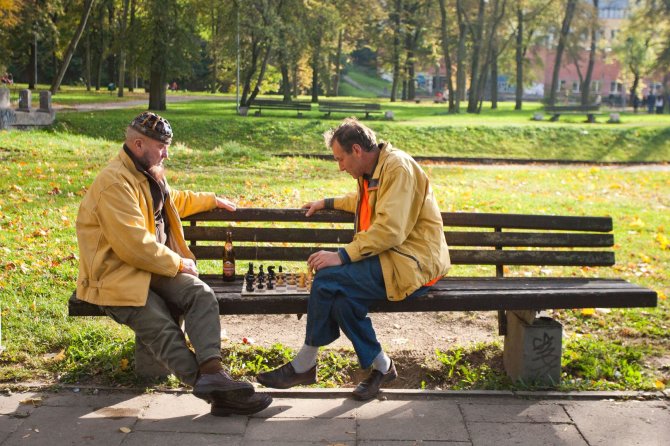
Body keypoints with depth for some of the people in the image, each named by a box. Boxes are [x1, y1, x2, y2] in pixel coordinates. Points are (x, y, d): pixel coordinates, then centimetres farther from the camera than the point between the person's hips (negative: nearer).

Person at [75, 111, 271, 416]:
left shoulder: (150, 174, 16)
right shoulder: (115, 182, -17)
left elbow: (174, 200, 41)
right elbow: (134, 245, -22)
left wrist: (212, 200, 41)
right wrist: (178, 263, -12)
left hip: (155, 267, 9)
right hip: (116, 275, -8)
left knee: (201, 295, -19)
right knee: (163, 329, -27)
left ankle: (212, 372, -33)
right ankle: (215, 392, -30)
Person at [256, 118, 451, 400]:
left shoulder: (398, 168, -14)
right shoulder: (372, 171, 17)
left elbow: (390, 230, -24)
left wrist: (342, 256, -24)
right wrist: (328, 203, 39)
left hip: (413, 263, -9)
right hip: (390, 257, 9)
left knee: (329, 278, -22)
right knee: (342, 300, -19)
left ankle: (303, 365, -6)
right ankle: (381, 367, -2)